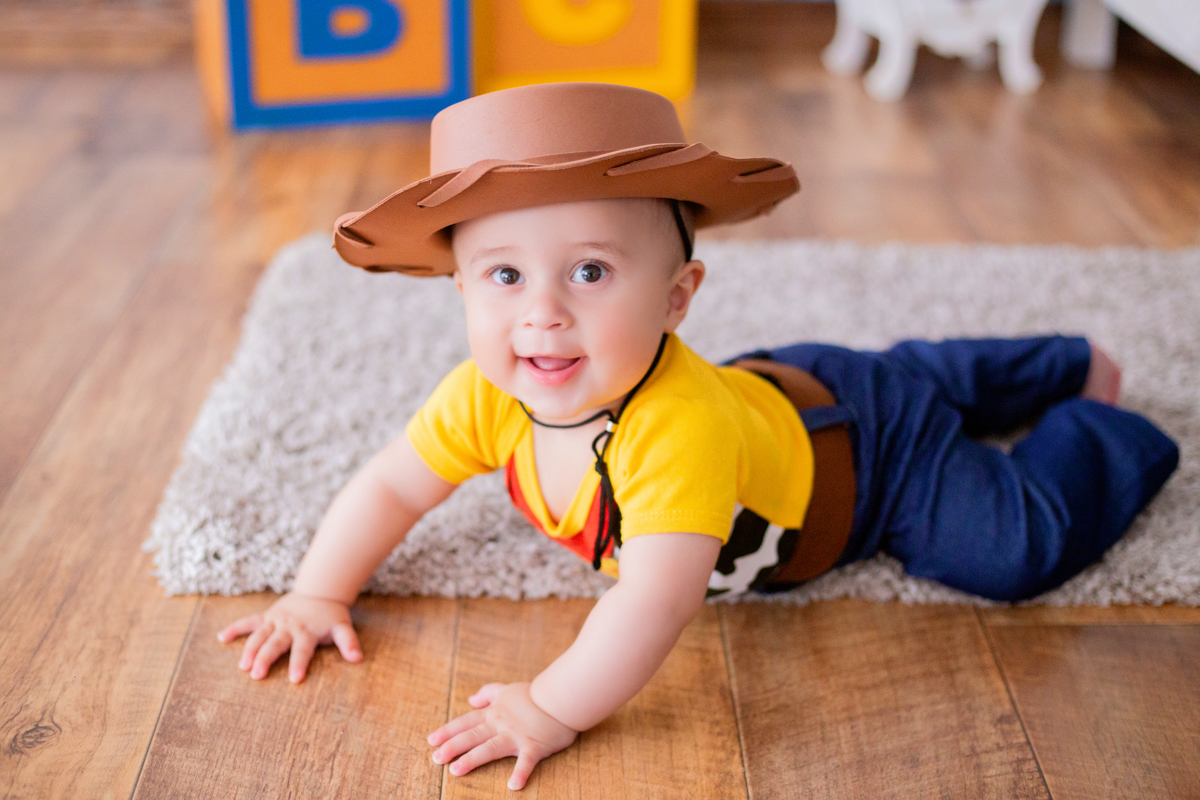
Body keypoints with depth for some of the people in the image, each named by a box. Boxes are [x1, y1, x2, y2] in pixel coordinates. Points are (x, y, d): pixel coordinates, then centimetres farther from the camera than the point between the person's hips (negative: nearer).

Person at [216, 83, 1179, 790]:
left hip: (865, 443, -7)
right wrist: (320, 594, -23)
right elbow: (389, 487, -15)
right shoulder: (486, 398, -28)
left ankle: (1098, 416, 25)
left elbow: (658, 599, -55)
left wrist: (552, 709, -55)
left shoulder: (681, 430, -50)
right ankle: (1056, 366, 57)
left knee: (1022, 545, -5)